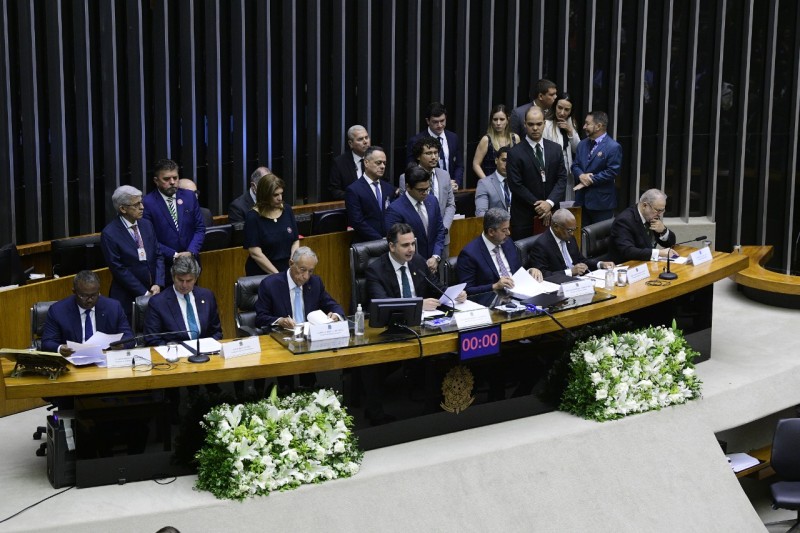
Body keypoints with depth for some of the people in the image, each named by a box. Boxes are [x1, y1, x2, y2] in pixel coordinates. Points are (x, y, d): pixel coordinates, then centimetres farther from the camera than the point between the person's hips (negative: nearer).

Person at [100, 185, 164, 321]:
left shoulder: (147, 225, 7)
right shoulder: (109, 234, -11)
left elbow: (158, 255, 8)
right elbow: (119, 269, -13)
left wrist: (158, 284, -6)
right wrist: (144, 293, -13)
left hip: (153, 293, 5)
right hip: (127, 299, -5)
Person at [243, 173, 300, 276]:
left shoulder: (287, 211, 8)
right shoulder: (253, 217, -5)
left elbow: (295, 241, 12)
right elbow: (255, 253, -9)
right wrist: (277, 274, -13)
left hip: (286, 270, 4)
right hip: (261, 274, -3)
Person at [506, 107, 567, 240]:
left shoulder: (555, 149, 7)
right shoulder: (515, 153, -5)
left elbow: (562, 178, 4)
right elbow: (516, 185, -9)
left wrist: (550, 203, -11)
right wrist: (538, 206, -10)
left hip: (551, 213, 3)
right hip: (524, 215, -3)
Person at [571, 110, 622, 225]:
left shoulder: (613, 147, -11)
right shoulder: (582, 144, 13)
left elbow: (612, 172, -17)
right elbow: (575, 165, 11)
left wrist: (590, 180, -17)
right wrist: (581, 175, -12)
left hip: (601, 201, -7)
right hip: (582, 199, 7)